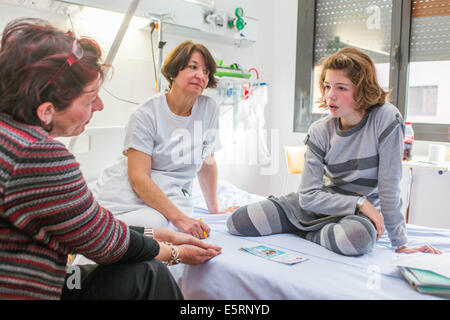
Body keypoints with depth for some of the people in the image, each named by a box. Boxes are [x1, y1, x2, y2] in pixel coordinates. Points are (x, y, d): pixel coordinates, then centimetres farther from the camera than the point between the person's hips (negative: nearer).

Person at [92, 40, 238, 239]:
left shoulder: (209, 109, 3)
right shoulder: (147, 114, -9)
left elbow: (208, 162, 15)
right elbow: (138, 178, -16)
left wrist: (214, 210, 19)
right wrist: (179, 217, -24)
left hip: (172, 197, 3)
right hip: (126, 194, -2)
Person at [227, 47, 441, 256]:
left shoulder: (386, 118, -19)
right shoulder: (319, 131, -10)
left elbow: (389, 187, -17)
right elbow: (308, 195, -14)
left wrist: (400, 245, -15)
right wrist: (360, 204, -22)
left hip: (358, 215, -1)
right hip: (319, 203, 2)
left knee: (359, 237, -41)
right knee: (237, 223, -12)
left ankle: (305, 233, -11)